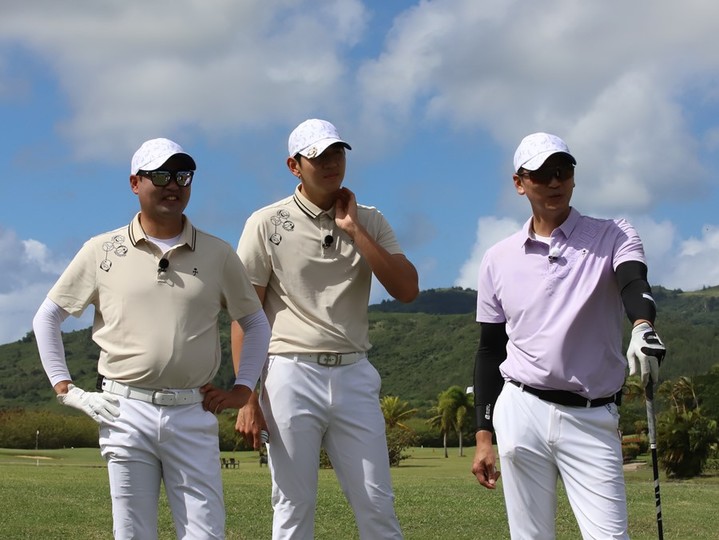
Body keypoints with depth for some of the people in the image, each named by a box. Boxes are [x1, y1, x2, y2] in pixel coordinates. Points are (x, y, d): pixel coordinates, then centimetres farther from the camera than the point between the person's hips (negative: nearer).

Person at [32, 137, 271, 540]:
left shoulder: (218, 254, 8)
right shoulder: (103, 251, 5)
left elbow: (256, 322, 17)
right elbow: (48, 318, 12)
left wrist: (243, 389, 7)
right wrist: (63, 386, 4)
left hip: (193, 415, 1)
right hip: (126, 414, 0)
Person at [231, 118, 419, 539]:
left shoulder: (369, 222, 10)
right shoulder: (267, 224, 1)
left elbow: (407, 290, -4)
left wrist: (353, 228, -7)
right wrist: (247, 398, -7)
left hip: (354, 375, 3)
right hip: (292, 375, -3)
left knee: (378, 505, 4)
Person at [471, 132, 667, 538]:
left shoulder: (613, 237, 2)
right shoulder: (499, 258, 9)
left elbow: (634, 283, -20)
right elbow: (490, 350, 13)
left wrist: (643, 327, -43)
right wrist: (484, 435, 9)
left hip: (593, 418, -2)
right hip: (521, 413, 2)